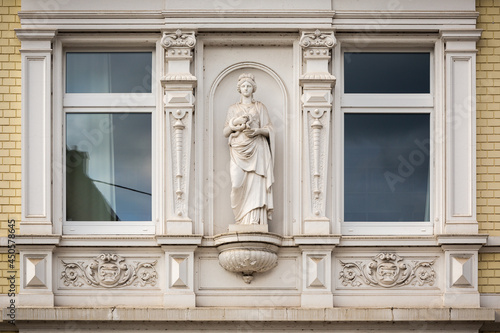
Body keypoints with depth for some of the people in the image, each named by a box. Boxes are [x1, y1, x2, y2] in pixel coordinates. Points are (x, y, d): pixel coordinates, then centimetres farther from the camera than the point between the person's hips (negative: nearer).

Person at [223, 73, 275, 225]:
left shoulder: (260, 107, 13)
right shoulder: (233, 109, 17)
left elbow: (269, 130, 9)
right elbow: (226, 132, 13)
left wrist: (257, 130, -11)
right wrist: (235, 122, -6)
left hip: (256, 150, -1)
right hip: (238, 150, 1)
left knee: (255, 183, -13)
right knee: (238, 183, -15)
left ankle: (254, 219, -17)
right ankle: (242, 218, -5)